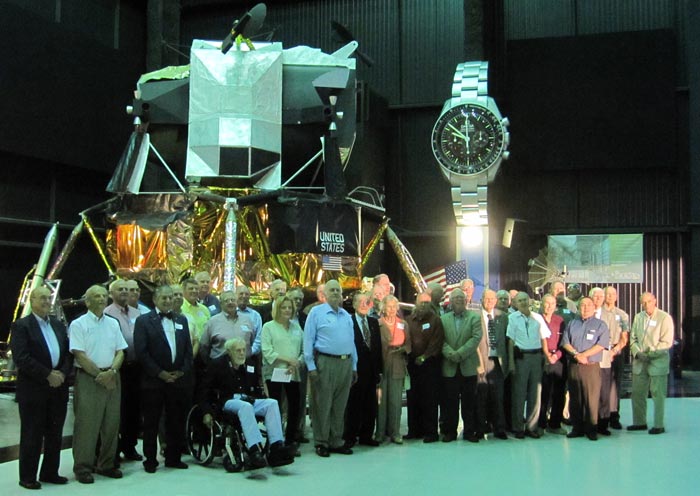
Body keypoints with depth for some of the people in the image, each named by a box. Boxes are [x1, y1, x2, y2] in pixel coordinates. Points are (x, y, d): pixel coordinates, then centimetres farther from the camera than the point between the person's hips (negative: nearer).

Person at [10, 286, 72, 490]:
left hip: (58, 387, 6)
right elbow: (21, 358, -15)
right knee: (31, 435, 2)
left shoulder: (58, 324, 13)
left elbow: (68, 352, 11)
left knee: (54, 434, 10)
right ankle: (28, 477, 13)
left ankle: (50, 472, 21)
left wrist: (62, 373, -7)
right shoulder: (21, 326, -6)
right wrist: (48, 375, -17)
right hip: (33, 389, -6)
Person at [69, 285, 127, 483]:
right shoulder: (78, 324, -3)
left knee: (111, 423, 8)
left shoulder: (113, 323, 12)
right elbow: (80, 355, -10)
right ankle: (83, 467, 6)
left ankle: (106, 464, 19)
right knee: (86, 424, -3)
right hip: (88, 378, -5)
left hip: (112, 378, 5)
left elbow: (120, 352, 8)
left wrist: (111, 372, -9)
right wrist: (100, 375, -11)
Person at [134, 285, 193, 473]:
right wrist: (160, 373, -13)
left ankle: (173, 458, 19)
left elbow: (188, 349, 11)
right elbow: (141, 351, -8)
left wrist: (183, 371, -3)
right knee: (151, 422, 3)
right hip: (153, 380, -4)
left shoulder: (182, 320, 15)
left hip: (179, 379, 4)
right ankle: (150, 459, 13)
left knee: (176, 421, 8)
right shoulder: (144, 321, 0)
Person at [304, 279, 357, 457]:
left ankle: (336, 442, 19)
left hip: (346, 363, 5)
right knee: (322, 405, -2)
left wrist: (354, 366, 14)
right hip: (325, 362, -5)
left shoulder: (346, 315, 16)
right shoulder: (316, 312, 0)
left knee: (340, 406, 10)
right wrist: (311, 367, -11)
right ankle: (321, 443, 7)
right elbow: (308, 340, -5)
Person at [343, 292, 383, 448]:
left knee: (370, 405, 9)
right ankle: (350, 437, 12)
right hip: (355, 370, -5)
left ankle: (366, 436, 19)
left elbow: (378, 347, 11)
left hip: (371, 371, 5)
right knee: (353, 404, 2)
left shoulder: (374, 322, 12)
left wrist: (379, 370, 7)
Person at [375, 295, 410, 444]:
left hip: (397, 367, 3)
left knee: (396, 401, 2)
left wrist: (401, 349, -8)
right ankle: (379, 433, 9)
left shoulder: (403, 324, 12)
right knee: (381, 400, 0)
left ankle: (395, 433, 9)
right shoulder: (377, 324, 1)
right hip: (381, 366, -3)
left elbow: (408, 344, 12)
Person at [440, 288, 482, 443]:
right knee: (450, 401, 4)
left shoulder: (474, 317, 5)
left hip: (468, 367, -1)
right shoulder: (443, 319, 10)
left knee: (469, 401, 3)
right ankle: (449, 431, 12)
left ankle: (469, 431, 12)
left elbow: (476, 338, -7)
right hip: (449, 367, 1)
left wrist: (460, 354, -16)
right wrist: (451, 354, -16)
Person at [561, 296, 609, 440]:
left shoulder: (600, 325, 6)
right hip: (573, 365, 3)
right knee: (574, 399, 5)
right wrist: (576, 354, -10)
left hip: (591, 366, -3)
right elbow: (565, 342, 7)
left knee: (591, 399, -6)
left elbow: (601, 344, -7)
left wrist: (584, 355, -13)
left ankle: (591, 430, 0)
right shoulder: (572, 324, 17)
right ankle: (577, 428, 12)